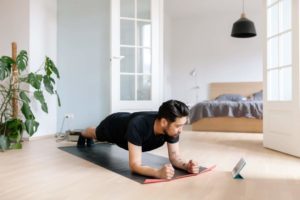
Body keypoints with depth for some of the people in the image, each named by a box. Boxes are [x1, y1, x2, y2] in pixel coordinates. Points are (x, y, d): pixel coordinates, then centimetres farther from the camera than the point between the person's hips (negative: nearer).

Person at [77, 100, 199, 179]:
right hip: (113, 125, -5)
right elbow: (134, 165, -53)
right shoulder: (138, 126, -53)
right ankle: (83, 135, 69)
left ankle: (89, 139, 73)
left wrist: (186, 165, -51)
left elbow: (174, 156, -29)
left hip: (126, 121, 5)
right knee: (97, 135, 33)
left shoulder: (172, 127, -37)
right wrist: (158, 172, -71)